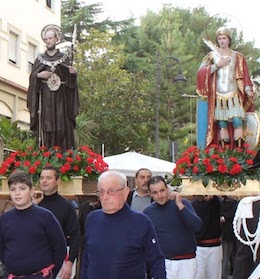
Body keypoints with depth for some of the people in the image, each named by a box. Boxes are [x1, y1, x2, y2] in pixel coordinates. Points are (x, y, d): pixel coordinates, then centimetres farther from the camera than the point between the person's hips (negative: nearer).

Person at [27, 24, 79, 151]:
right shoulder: (39, 59, 12)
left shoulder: (64, 58, 9)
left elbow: (69, 79, 5)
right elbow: (32, 77, 9)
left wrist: (73, 73, -16)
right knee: (45, 126, -7)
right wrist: (38, 75, -11)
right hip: (44, 98, 1)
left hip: (60, 98, -1)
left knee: (61, 126, -8)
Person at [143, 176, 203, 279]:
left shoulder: (183, 203, -5)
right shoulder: (148, 212, 2)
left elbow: (197, 227, -17)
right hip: (162, 262, 1)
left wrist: (180, 205, -20)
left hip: (187, 261, -1)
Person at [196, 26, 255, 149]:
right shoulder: (212, 55, 11)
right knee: (221, 123, -7)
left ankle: (239, 147, -17)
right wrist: (217, 65, -6)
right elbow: (201, 72, 0)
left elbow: (244, 76, 9)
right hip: (218, 95, 0)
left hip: (233, 94, 0)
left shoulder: (237, 56, 13)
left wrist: (248, 89, -7)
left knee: (237, 120, -17)